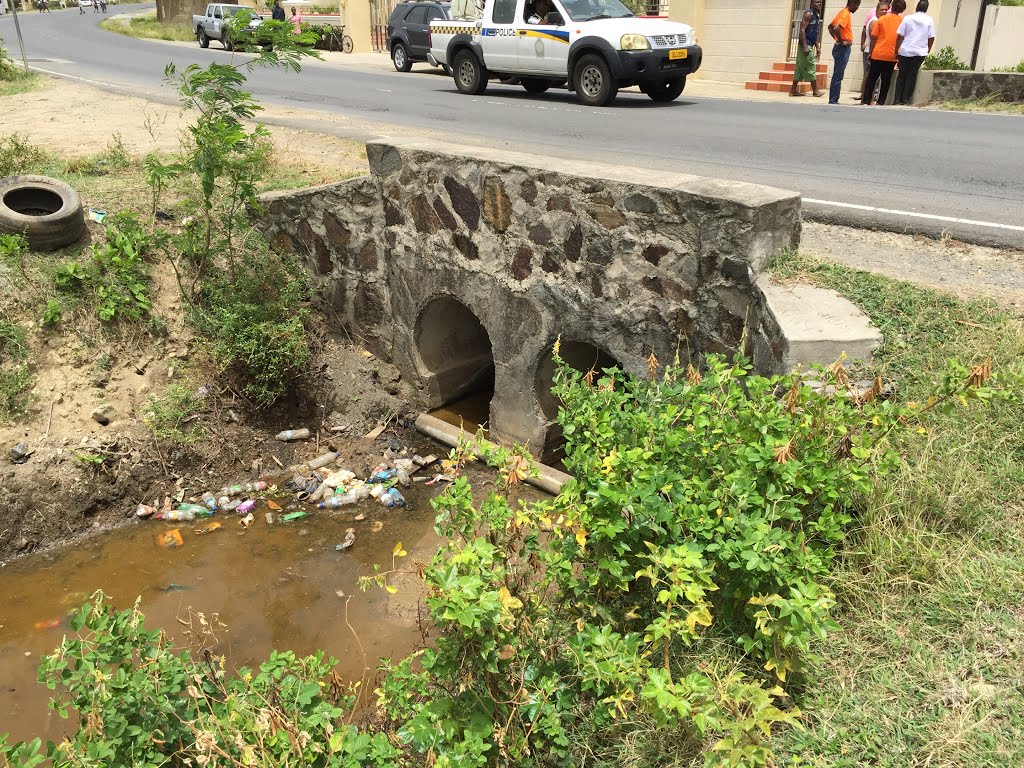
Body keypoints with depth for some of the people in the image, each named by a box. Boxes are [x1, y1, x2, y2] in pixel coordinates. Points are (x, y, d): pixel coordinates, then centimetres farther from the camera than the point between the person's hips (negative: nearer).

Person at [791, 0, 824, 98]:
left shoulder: (817, 16, 18)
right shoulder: (808, 14, -10)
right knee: (810, 67, -6)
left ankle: (793, 90, 10)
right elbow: (802, 30, -17)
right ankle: (815, 90, -3)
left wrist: (817, 47, 16)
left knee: (800, 68, 8)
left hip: (810, 45, 9)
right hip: (805, 45, -9)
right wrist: (805, 46, -23)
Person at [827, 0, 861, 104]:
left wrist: (837, 39, 14)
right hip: (843, 48, -10)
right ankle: (833, 100, -5)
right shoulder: (846, 14, -14)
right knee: (838, 76, -7)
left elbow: (830, 27, 22)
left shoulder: (843, 13, 14)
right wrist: (841, 41, -17)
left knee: (837, 76, 11)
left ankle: (833, 100, 14)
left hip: (842, 48, 10)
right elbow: (836, 28, -29)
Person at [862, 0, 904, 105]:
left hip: (878, 54, -1)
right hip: (892, 56, 1)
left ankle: (866, 100, 4)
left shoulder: (882, 19, -2)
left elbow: (873, 38, -2)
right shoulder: (902, 21, 1)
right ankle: (881, 101, 6)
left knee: (872, 78, 6)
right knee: (886, 80, 7)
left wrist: (871, 52, 7)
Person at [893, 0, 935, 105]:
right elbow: (931, 38, 1)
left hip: (905, 51, 0)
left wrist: (897, 50, 5)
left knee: (902, 75, 6)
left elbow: (900, 36, -2)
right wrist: (928, 51, 14)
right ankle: (905, 100, 1)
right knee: (912, 75, 4)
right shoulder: (929, 20, 1)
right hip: (920, 52, 0)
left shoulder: (908, 18, 1)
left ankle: (898, 99, 3)